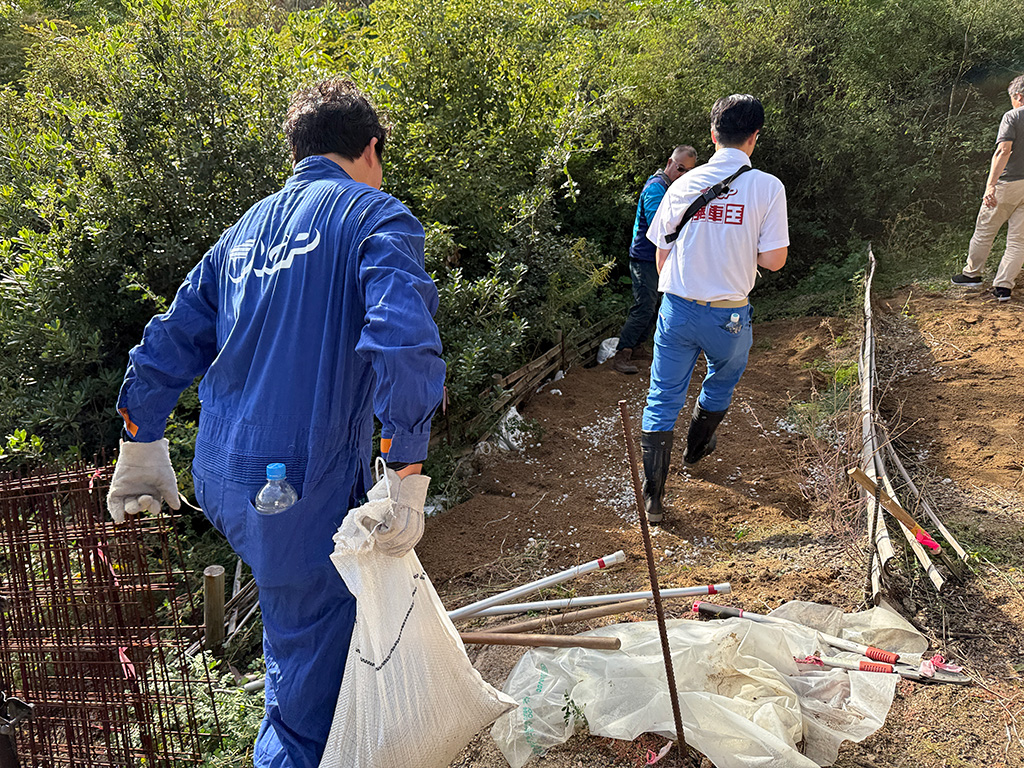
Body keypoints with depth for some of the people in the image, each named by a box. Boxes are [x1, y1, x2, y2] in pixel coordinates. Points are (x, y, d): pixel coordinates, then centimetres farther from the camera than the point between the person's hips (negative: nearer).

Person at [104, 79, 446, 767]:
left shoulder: (248, 228, 14)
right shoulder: (377, 217, -6)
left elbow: (167, 345, 17)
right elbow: (403, 345, -24)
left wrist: (143, 450, 27)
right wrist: (408, 475, -21)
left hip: (221, 478, 8)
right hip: (304, 489, -8)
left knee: (300, 631, 30)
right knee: (311, 684, 10)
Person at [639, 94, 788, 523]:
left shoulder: (684, 184, -1)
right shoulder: (768, 187, -9)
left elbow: (662, 255, 4)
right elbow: (774, 260, -11)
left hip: (677, 309, 1)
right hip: (728, 316, -1)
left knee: (662, 399, 9)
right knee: (722, 380, 28)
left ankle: (652, 497, 8)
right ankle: (696, 448, 50)